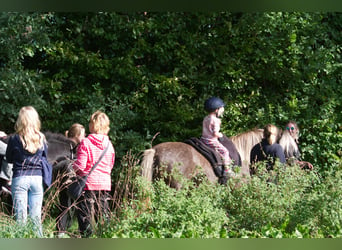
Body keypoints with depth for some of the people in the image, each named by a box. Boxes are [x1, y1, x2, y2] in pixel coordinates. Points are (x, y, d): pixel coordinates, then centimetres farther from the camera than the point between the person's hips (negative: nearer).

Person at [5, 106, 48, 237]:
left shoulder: (15, 139, -7)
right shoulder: (41, 139, 0)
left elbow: (9, 159, 6)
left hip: (19, 178, -2)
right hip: (37, 178, 2)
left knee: (21, 216, 0)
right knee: (36, 216, 6)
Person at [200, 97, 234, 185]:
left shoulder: (205, 119, 10)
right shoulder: (215, 120, -17)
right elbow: (215, 133, -23)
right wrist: (220, 135, -2)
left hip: (203, 139, 9)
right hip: (212, 141, -9)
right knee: (224, 151, -2)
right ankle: (227, 169, -5)